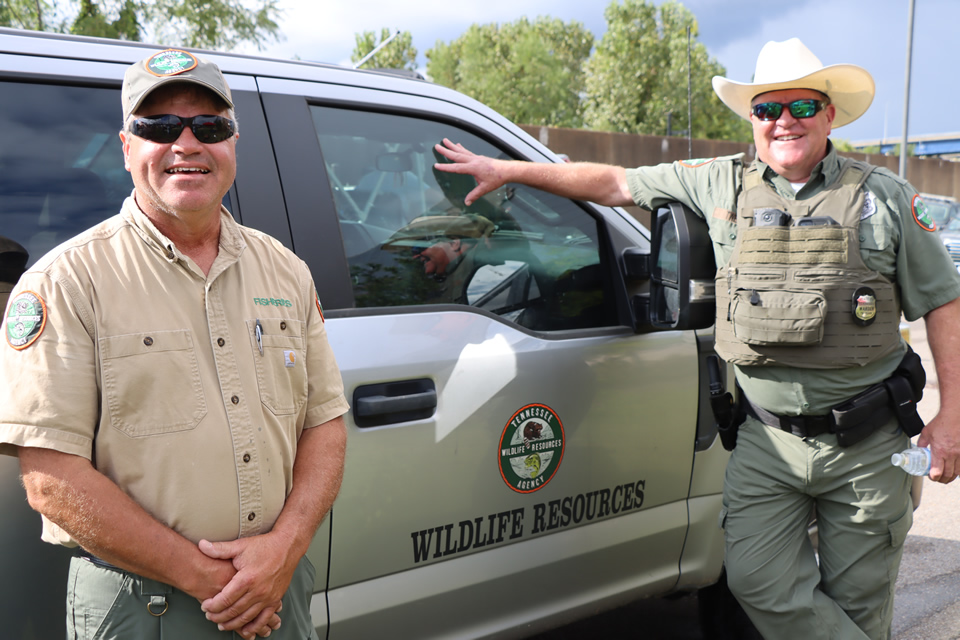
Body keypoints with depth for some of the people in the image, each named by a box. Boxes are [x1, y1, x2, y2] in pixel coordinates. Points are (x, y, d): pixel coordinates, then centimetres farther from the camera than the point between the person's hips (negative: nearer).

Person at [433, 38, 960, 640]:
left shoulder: (883, 197, 2)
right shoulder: (723, 184, 5)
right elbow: (615, 183, 7)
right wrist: (507, 169, 5)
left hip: (865, 445, -1)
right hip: (766, 440, 1)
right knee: (760, 585, -6)